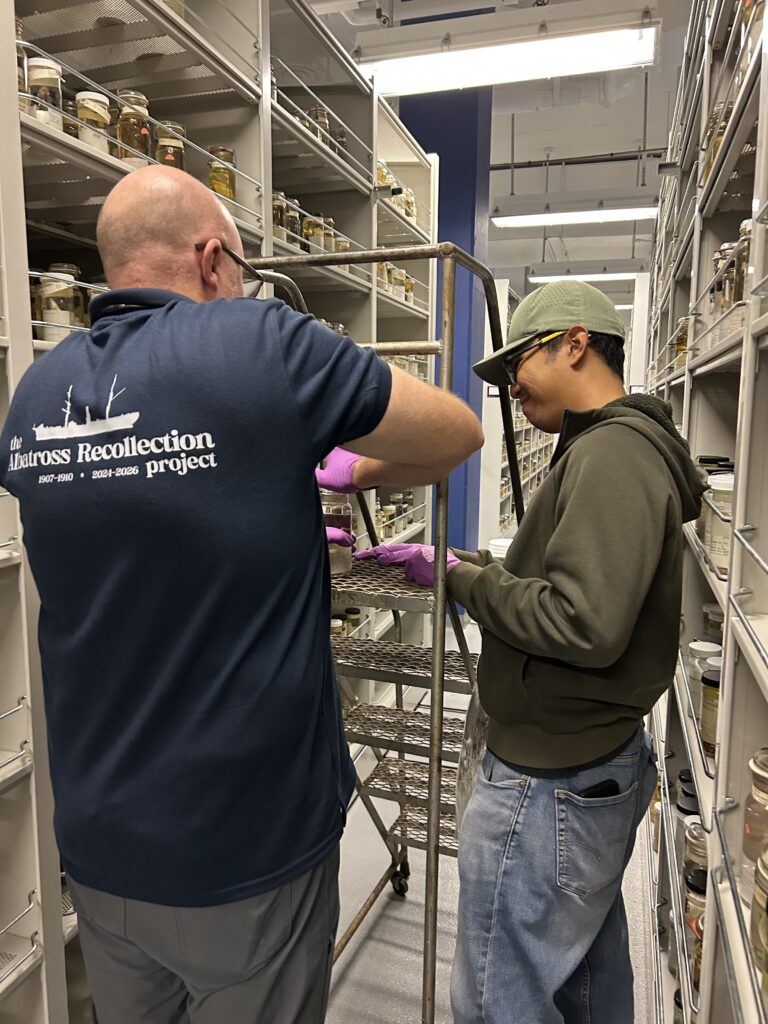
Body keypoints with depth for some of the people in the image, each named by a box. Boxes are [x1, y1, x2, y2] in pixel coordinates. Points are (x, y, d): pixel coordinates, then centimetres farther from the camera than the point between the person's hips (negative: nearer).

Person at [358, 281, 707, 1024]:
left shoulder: (612, 454, -20)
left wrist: (461, 578, -17)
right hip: (603, 762, 10)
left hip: (551, 787, -10)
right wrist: (463, 564, 1)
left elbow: (584, 623, -28)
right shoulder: (629, 447, 12)